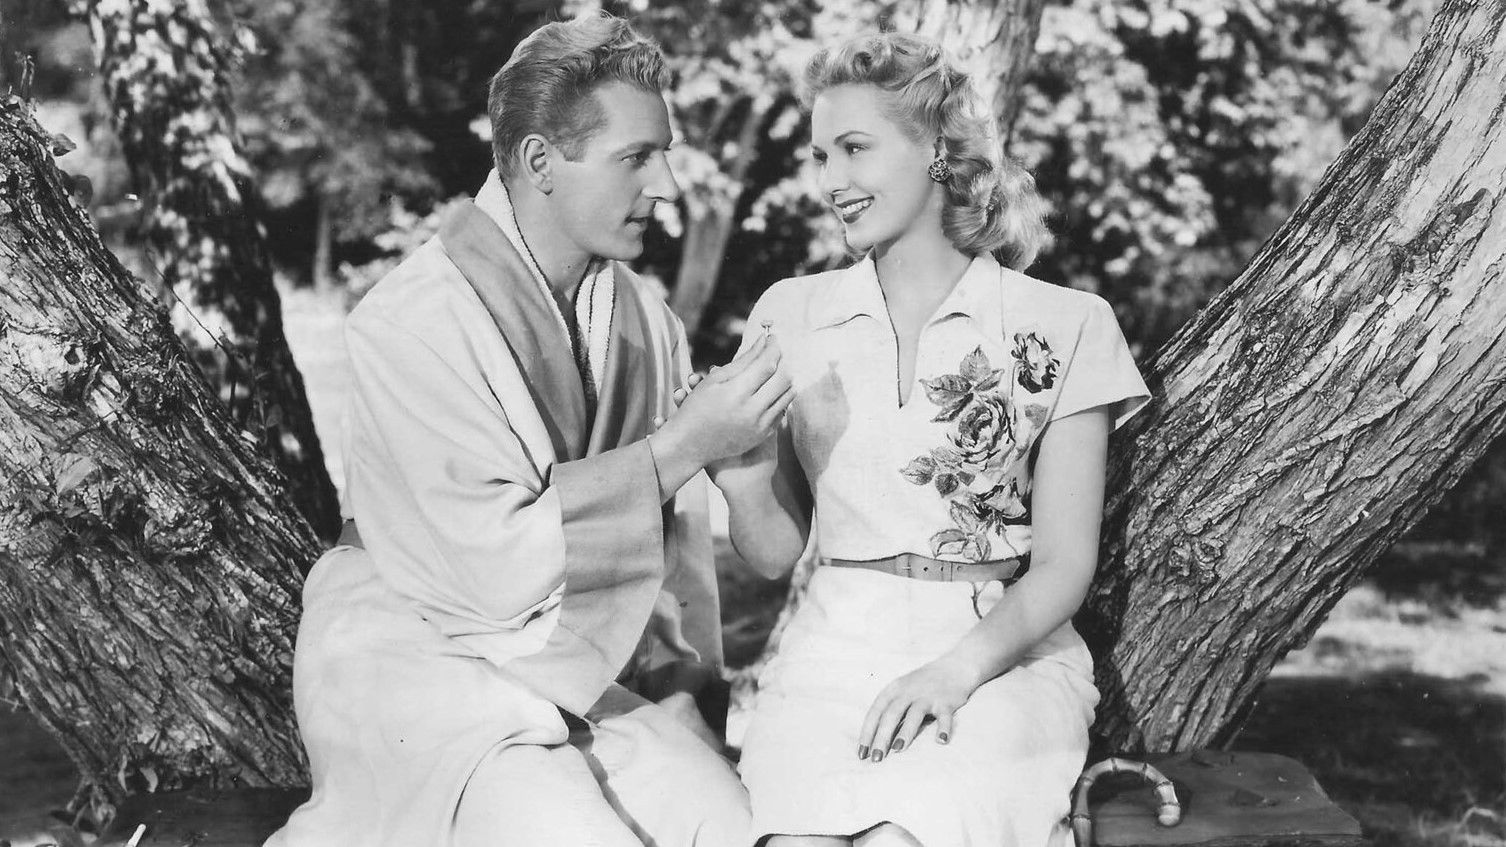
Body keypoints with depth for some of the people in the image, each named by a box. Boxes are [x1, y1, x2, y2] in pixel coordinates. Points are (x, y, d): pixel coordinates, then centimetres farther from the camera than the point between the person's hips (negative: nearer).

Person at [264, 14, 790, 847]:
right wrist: (684, 447, -24)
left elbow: (677, 528, 10)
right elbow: (500, 562, -23)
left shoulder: (643, 315, 2)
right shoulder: (416, 319, -18)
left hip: (589, 672, 5)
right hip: (421, 665, -5)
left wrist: (684, 678, 3)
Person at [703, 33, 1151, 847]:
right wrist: (742, 483, -12)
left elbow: (1064, 564, -2)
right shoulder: (792, 315, 9)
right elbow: (774, 552, 10)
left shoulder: (1064, 327, 1)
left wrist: (959, 667, -19)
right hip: (837, 648, 2)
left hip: (1005, 650, -2)